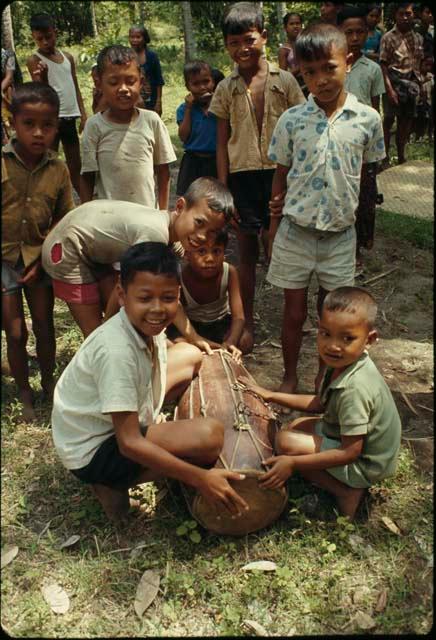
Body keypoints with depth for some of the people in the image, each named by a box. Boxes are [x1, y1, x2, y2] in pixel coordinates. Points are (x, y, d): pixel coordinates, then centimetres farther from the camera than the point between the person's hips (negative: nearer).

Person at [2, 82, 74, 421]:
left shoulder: (58, 171, -7)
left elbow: (61, 221, 0)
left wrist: (41, 261, -5)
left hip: (38, 259, 2)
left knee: (44, 326, 13)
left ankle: (48, 382, 36)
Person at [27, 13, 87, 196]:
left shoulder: (68, 57, 10)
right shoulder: (34, 60, -4)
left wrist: (83, 114, 7)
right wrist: (43, 76, -31)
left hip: (70, 117, 5)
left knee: (75, 165, 12)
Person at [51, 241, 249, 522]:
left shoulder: (146, 324, -11)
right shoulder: (117, 351, -35)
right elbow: (129, 444, -32)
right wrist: (200, 478, -32)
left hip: (111, 417, 9)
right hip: (92, 451, -8)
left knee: (191, 355, 13)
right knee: (209, 435, -29)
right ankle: (113, 485, -7)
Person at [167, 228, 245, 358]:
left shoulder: (229, 272, -27)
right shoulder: (179, 279, -30)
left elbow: (239, 317, -30)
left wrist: (230, 343, -52)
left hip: (220, 322, 1)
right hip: (189, 324, -1)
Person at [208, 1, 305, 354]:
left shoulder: (284, 81, 0)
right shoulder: (225, 89, 3)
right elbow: (222, 143, 5)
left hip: (278, 172, -1)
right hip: (242, 175, 1)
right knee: (247, 249, 7)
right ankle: (246, 322, 19)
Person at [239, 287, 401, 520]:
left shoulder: (355, 388, -34)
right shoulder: (342, 362, -8)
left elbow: (350, 453, -29)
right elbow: (320, 404, 5)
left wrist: (293, 463, -28)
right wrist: (271, 395, 1)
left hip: (364, 463, -9)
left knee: (286, 442, -17)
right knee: (296, 427, 17)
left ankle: (345, 491, -3)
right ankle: (349, 483, 11)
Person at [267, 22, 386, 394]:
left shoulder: (367, 119, -5)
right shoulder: (291, 121, -6)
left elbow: (367, 171, 8)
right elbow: (281, 175, 3)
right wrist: (274, 233, 5)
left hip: (341, 234, 1)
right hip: (295, 233, 0)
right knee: (295, 311, 11)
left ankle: (325, 375, 35)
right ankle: (290, 377, 32)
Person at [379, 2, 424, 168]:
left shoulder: (418, 38, 8)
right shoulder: (388, 37, -7)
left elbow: (419, 63, 13)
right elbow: (383, 65, -11)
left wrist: (417, 85, 7)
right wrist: (389, 89, -19)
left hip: (411, 83, 5)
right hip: (395, 82, -5)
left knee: (406, 121, 10)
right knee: (389, 120, 0)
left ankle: (401, 157, 21)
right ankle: (386, 158, 7)